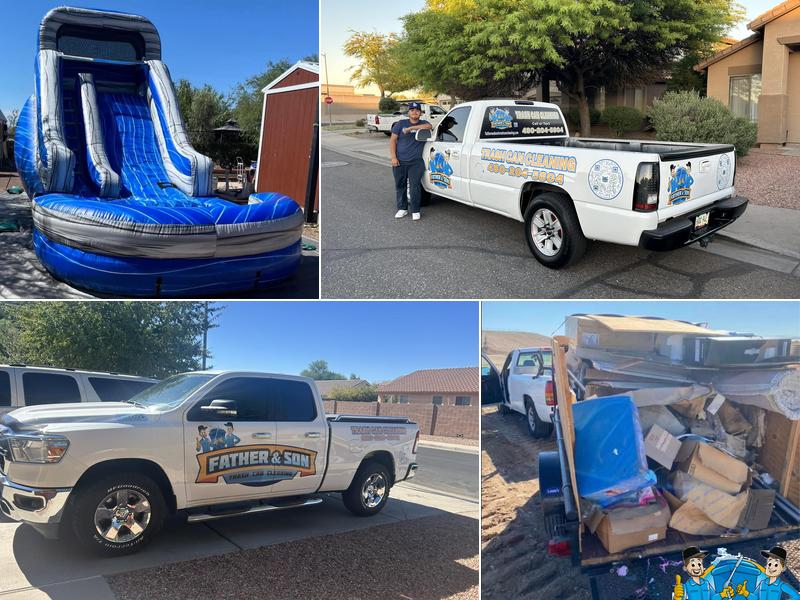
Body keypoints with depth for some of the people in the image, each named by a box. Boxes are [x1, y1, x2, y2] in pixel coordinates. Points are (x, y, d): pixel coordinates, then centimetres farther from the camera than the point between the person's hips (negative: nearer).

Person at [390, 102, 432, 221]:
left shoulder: (423, 123, 9)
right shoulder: (401, 123, 7)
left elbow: (428, 126, -17)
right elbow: (392, 140, 5)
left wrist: (410, 128, -19)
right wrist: (393, 157, -5)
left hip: (416, 162, -1)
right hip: (400, 161, 1)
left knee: (415, 187, -6)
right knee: (400, 186, 8)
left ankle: (415, 211, 4)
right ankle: (402, 208, 21)